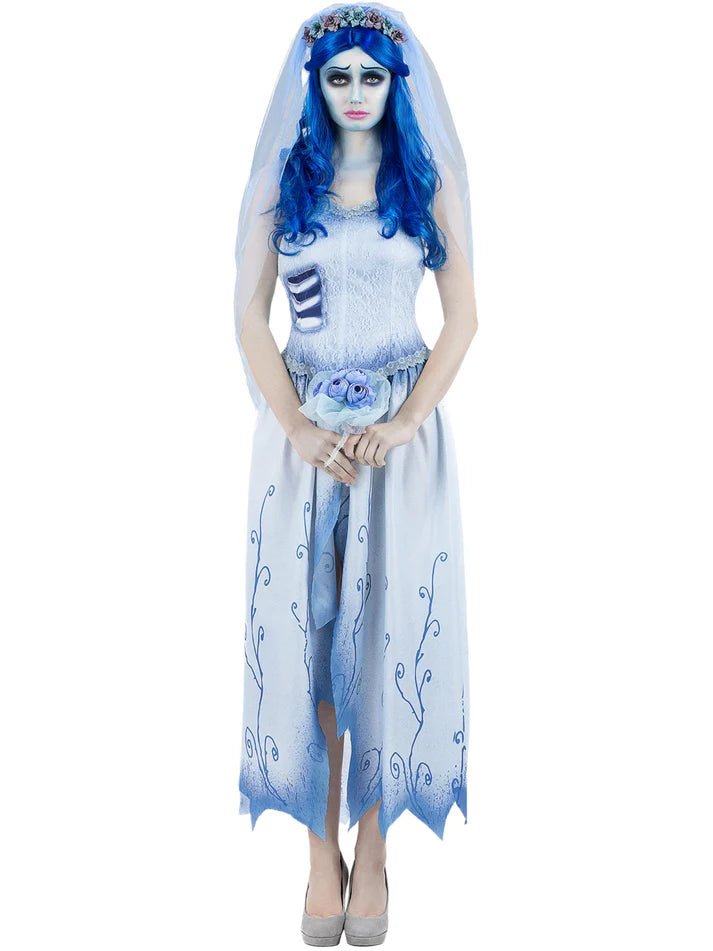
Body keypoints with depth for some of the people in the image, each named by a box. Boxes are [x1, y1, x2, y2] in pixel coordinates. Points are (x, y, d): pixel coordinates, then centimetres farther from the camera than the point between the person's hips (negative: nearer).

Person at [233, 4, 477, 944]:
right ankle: (322, 848, 15)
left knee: (389, 628, 2)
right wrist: (298, 429, -12)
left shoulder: (429, 180, 4)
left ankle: (372, 845, 18)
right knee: (306, 627, 1)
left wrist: (398, 426, -12)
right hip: (303, 428, 1)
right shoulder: (281, 180, 5)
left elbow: (463, 319, 0)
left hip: (402, 431, 0)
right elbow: (250, 320, 1)